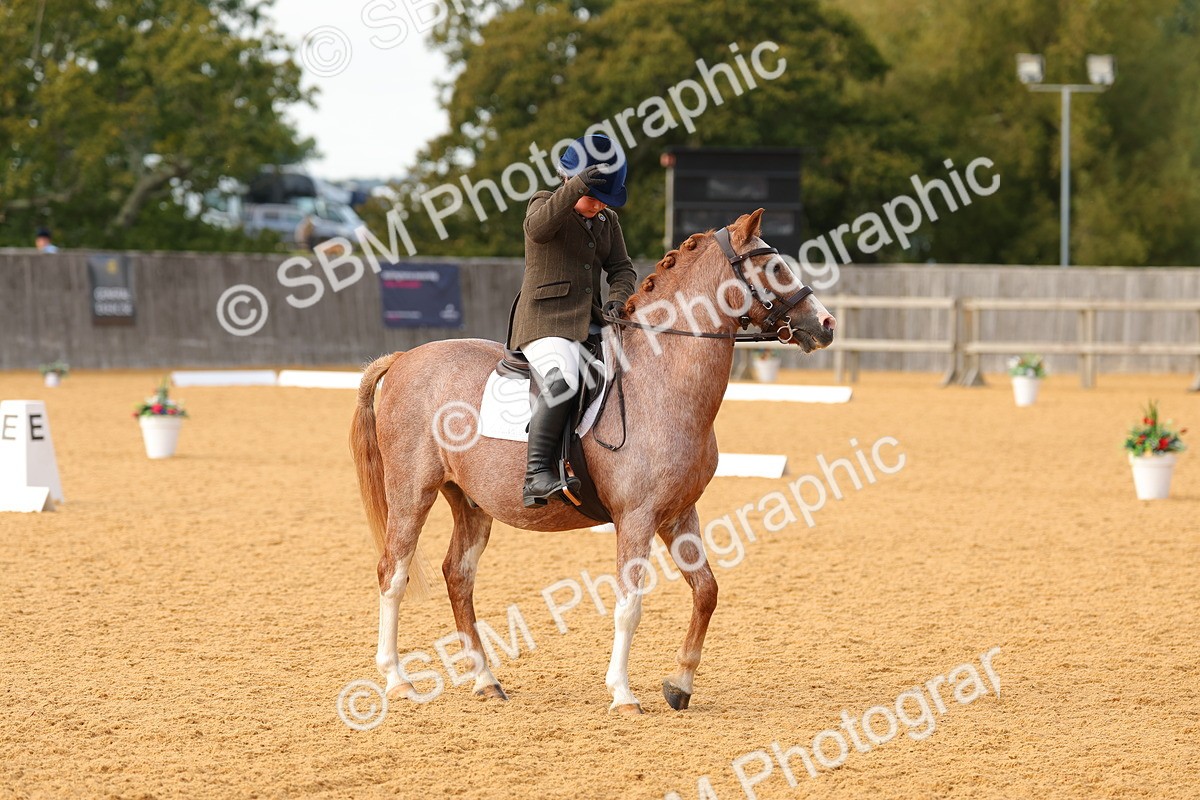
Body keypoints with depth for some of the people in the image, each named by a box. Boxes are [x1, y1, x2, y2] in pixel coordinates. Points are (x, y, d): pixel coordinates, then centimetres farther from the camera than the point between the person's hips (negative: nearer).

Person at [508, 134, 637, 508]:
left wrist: (617, 299, -6)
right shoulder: (545, 204, -1)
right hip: (546, 320, -8)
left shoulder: (608, 220, 18)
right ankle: (536, 473, -36)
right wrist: (574, 190, -39)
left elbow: (622, 268, 16)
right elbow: (539, 227, -25)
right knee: (561, 380, -34)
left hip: (591, 323, 8)